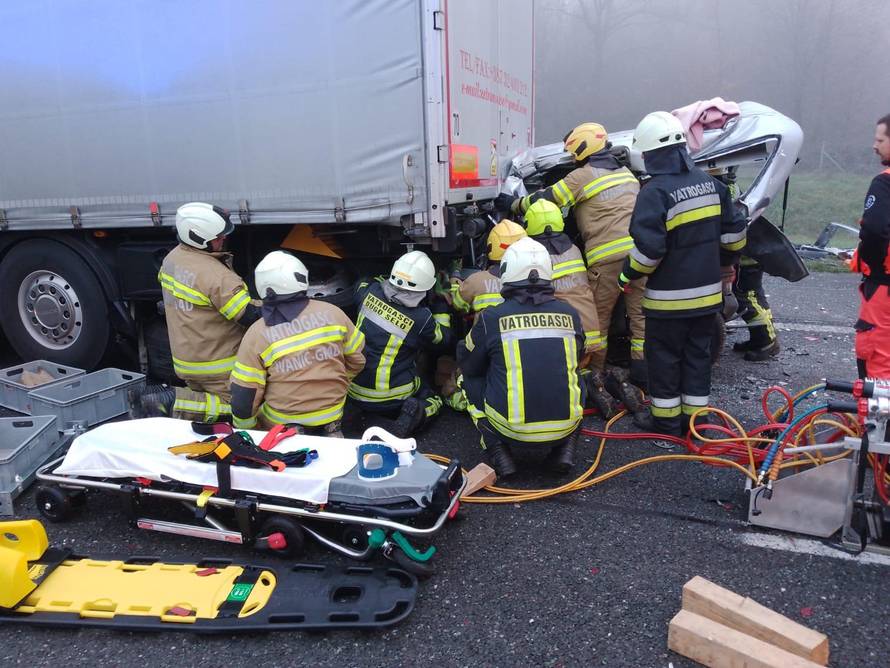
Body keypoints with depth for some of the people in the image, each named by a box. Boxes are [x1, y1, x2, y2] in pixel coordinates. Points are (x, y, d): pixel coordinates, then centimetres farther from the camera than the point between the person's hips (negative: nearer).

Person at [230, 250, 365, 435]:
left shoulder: (257, 334, -12)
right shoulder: (332, 313, -8)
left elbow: (244, 396, -10)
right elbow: (356, 359, 4)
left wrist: (245, 433, 8)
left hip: (281, 427, -2)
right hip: (332, 418, 2)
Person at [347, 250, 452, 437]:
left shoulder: (371, 291, -10)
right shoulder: (421, 318, -21)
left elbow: (361, 287, 17)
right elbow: (442, 340, 1)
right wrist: (442, 306, 9)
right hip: (391, 398, -5)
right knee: (434, 401, 21)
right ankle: (413, 413, -9)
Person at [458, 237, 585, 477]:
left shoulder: (492, 317, -7)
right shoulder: (570, 315, 1)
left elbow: (467, 364, 10)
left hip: (512, 430, -3)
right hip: (565, 427, 3)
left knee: (470, 379, 20)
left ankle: (498, 451, 7)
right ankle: (565, 447, 15)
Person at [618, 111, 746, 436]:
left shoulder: (656, 191, -18)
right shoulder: (710, 183, 5)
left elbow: (649, 248, -23)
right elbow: (734, 231, 10)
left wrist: (628, 275, -7)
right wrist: (724, 264, 25)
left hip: (669, 296, -7)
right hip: (707, 291, 7)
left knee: (664, 359, 7)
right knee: (698, 354, 16)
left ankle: (667, 422, 16)